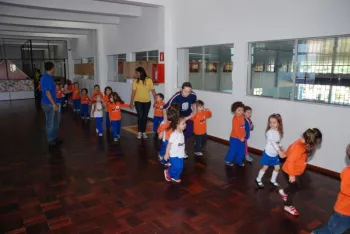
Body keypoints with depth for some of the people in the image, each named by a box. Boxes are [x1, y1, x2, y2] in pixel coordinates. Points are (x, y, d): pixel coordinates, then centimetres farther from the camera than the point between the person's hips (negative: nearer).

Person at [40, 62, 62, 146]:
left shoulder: (49, 77, 10)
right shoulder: (46, 78, -20)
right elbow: (47, 92, -23)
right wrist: (54, 104, -22)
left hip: (52, 103, 10)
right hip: (48, 104, -10)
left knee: (55, 121, 18)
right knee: (50, 122, 3)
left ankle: (55, 137, 31)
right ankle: (50, 140, 16)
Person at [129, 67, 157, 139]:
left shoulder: (149, 80, -7)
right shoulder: (135, 81, -5)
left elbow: (153, 91, -4)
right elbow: (133, 92, -3)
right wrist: (131, 102, -5)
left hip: (147, 101, 1)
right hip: (138, 101, -1)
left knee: (145, 117, 7)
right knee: (140, 116, -8)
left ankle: (144, 132, 20)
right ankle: (139, 132, 8)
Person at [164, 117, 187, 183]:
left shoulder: (181, 133, 1)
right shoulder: (174, 134, -22)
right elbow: (169, 144, -18)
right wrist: (167, 154, -15)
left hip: (180, 154, 7)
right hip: (174, 155, -7)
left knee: (180, 167, 11)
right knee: (176, 167, -6)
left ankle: (175, 177, 33)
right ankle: (167, 172, 21)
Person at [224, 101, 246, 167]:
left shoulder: (242, 116, 1)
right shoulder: (235, 118, -22)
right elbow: (236, 129, -22)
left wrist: (244, 135, 8)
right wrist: (240, 137, -19)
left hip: (241, 137, 7)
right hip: (235, 138, -7)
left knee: (241, 150, 16)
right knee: (233, 150, 4)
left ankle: (238, 161, 34)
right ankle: (228, 160, 24)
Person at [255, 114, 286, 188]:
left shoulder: (279, 132, -1)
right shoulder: (269, 132, -23)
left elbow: (278, 142, 10)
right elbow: (273, 143, -31)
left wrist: (282, 150, 1)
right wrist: (280, 152, -36)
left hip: (275, 155, 6)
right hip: (268, 154, -6)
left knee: (277, 168, 12)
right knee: (265, 167, 6)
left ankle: (273, 180, 34)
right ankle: (258, 179, 25)